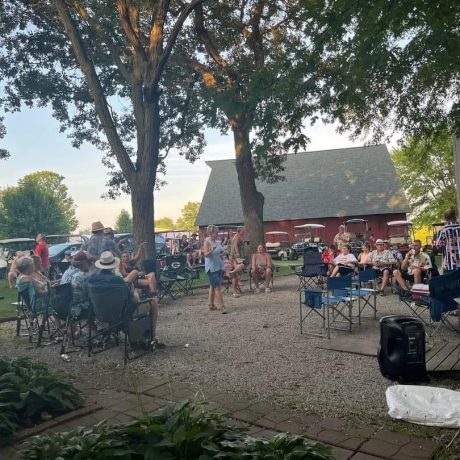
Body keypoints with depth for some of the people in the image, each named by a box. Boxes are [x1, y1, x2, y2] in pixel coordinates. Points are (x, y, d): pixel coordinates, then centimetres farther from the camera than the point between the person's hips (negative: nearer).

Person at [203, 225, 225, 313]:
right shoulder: (207, 242, -11)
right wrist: (212, 250, -36)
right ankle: (222, 306, -10)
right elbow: (206, 254, -20)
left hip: (219, 266, 8)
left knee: (213, 286, 14)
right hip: (212, 267, -8)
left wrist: (221, 253, 3)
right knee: (217, 287, -10)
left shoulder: (217, 241, 11)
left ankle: (211, 305, 21)